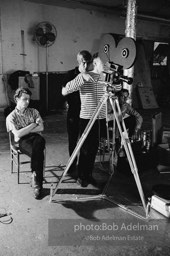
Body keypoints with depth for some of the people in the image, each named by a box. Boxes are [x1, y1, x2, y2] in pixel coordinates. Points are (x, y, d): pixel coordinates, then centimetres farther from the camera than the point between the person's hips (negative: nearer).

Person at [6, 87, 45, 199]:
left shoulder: (34, 111, 16)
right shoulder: (11, 117, 7)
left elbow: (41, 128, 5)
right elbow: (18, 134, -8)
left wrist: (25, 130, -3)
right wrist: (34, 124, -6)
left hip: (36, 138, 2)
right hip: (22, 141, -2)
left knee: (39, 141, -37)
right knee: (38, 153, -35)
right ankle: (38, 184, -27)